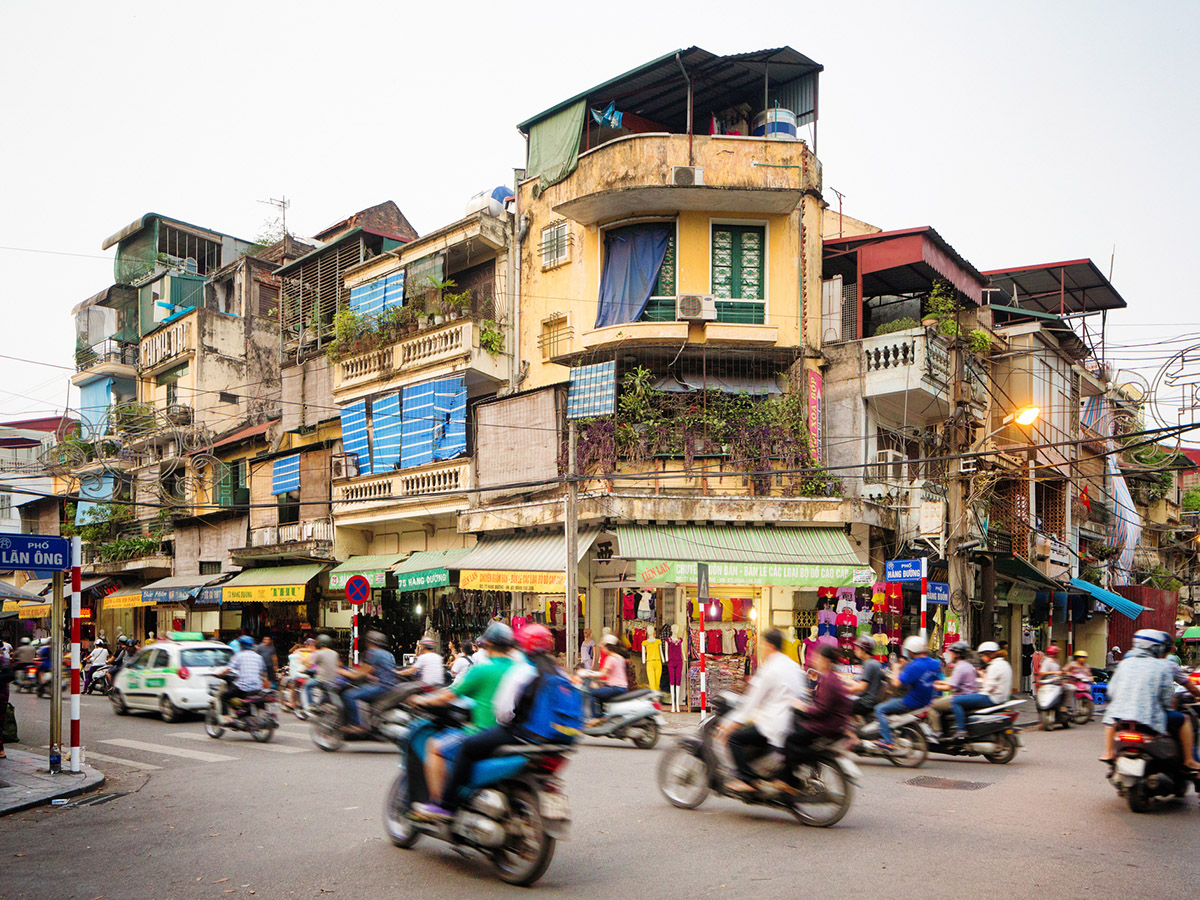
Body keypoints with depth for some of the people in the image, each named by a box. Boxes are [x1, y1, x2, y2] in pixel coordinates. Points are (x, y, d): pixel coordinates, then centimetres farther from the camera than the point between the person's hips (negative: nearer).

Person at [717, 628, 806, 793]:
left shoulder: (770, 669, -13)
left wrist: (733, 721, -7)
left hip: (773, 724, -10)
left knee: (734, 737, -8)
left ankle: (747, 779, -11)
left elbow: (753, 700, -13)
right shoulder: (792, 665, 12)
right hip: (791, 722, 10)